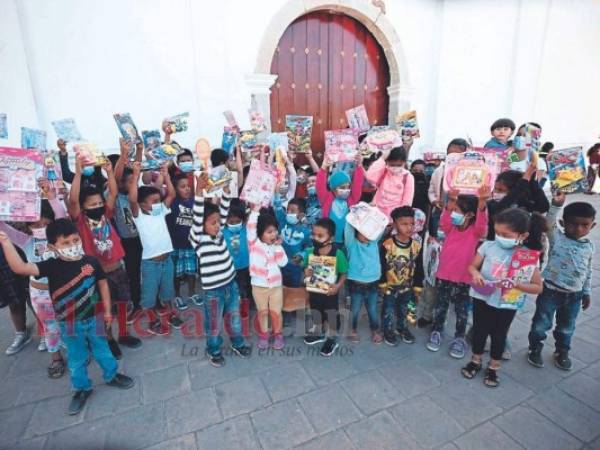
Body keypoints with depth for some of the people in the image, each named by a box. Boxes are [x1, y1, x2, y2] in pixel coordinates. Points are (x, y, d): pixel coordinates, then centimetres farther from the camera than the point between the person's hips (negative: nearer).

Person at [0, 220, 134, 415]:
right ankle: (82, 389, 38)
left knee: (102, 350, 18)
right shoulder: (52, 266, -15)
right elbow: (19, 268, -28)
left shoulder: (91, 261, -12)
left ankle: (112, 375, 42)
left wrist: (107, 310, 4)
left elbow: (102, 284, 0)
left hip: (93, 318, 0)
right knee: (76, 358, 17)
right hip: (69, 324, 0)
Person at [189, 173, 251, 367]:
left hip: (231, 284, 5)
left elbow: (223, 211, -8)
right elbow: (197, 218, -31)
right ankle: (213, 350, 38)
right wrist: (199, 190, -41)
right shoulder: (198, 239, -16)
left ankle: (237, 343, 44)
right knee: (214, 324, 14)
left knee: (235, 318, 22)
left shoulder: (218, 233, -1)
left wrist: (225, 187, -20)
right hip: (213, 290, -5)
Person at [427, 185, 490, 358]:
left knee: (461, 309, 13)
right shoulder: (451, 228, -2)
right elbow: (444, 222, -24)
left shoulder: (475, 231, -10)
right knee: (440, 306, 16)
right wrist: (450, 202, -40)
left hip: (463, 278, -2)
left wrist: (482, 202, -50)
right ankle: (436, 332, 34)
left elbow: (482, 224, -32)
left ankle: (459, 338, 31)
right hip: (443, 274, 3)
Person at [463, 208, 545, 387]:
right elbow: (472, 266, 0)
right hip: (482, 298, 2)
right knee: (479, 331, 17)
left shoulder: (529, 257, -14)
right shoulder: (488, 246, -12)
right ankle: (475, 361, 40)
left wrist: (516, 284, -24)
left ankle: (493, 368, 38)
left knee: (499, 335, 16)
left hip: (507, 305, -1)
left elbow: (538, 287, -8)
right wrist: (475, 273, -23)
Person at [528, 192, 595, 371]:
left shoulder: (589, 247, 4)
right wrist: (556, 205, -42)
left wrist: (587, 293, 15)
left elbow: (588, 272, 12)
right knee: (541, 323, 7)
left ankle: (562, 352, 40)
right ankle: (535, 349, 27)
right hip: (551, 290, -4)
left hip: (574, 295, 4)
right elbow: (548, 223, -30)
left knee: (566, 327, 19)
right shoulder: (557, 238, -9)